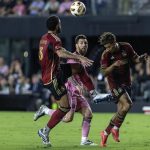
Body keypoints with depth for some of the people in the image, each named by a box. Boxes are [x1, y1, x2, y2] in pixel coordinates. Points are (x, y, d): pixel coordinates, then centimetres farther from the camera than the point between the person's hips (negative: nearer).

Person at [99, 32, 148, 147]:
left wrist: (141, 58, -14)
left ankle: (106, 133, 13)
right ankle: (115, 128, -5)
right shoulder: (106, 55, -13)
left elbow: (135, 59, 8)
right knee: (127, 104, -22)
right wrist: (114, 65, -34)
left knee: (121, 111, 2)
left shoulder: (126, 47, -4)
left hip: (126, 82, 5)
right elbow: (104, 72, -17)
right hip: (114, 83, -5)